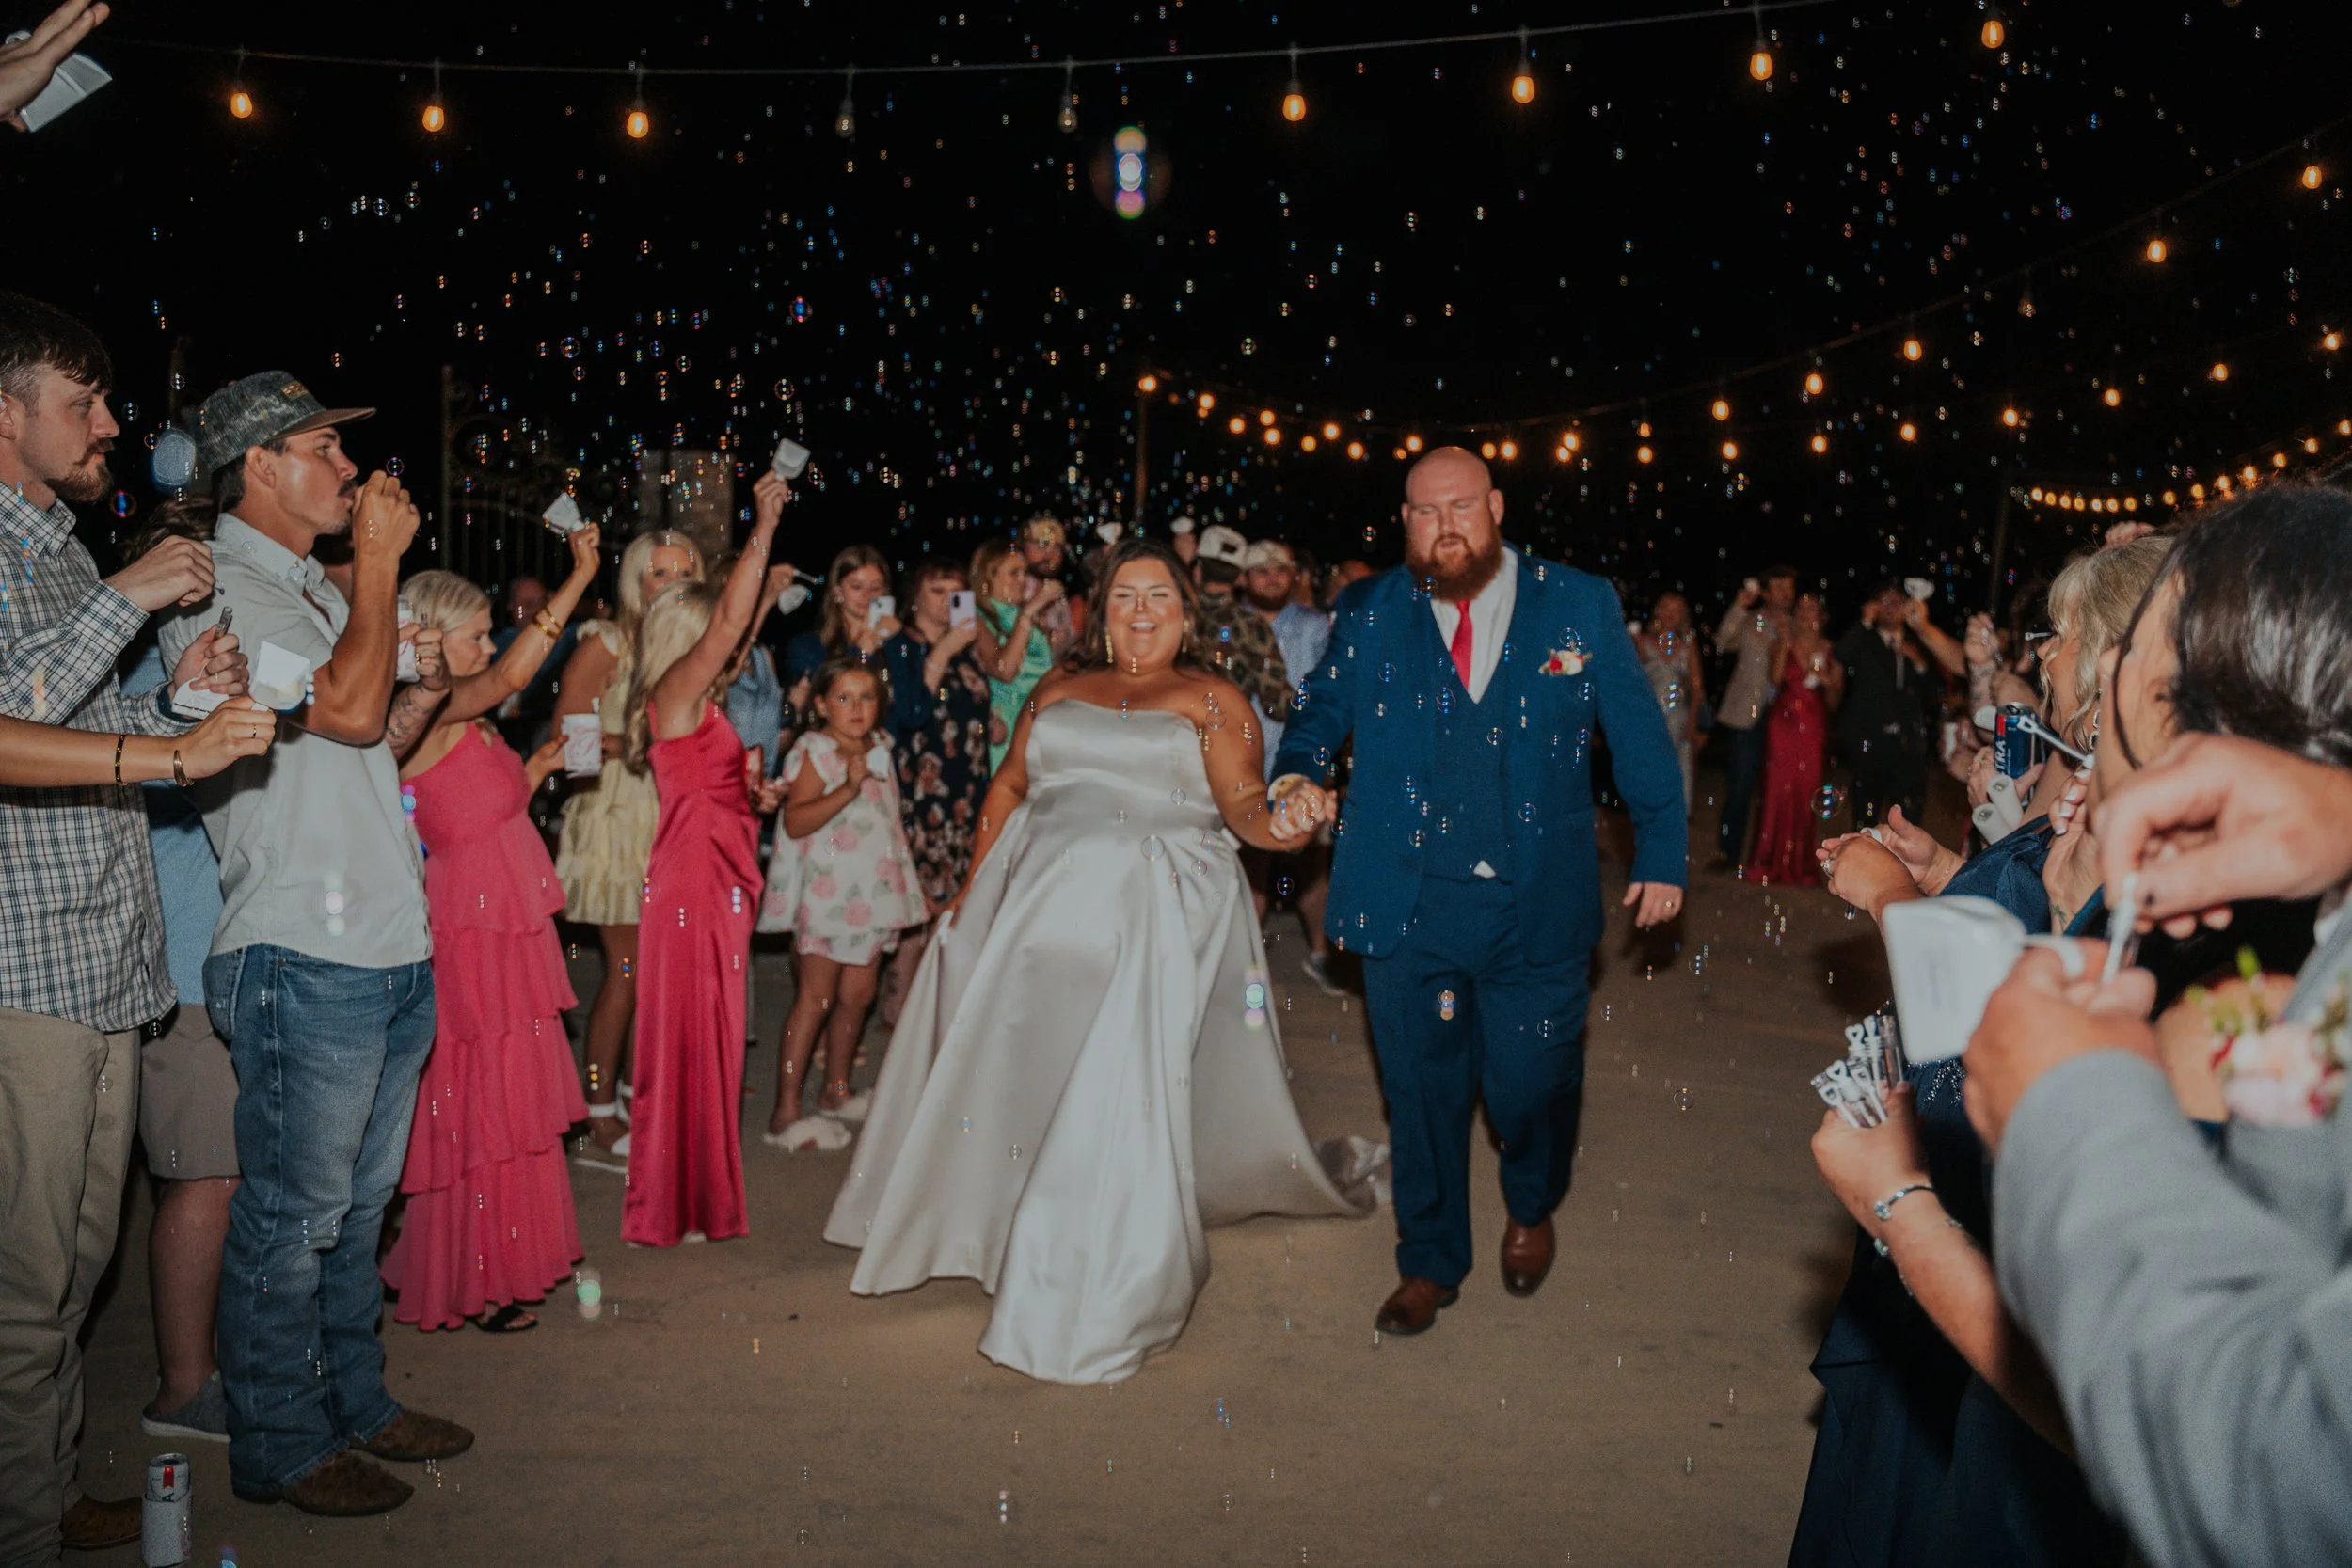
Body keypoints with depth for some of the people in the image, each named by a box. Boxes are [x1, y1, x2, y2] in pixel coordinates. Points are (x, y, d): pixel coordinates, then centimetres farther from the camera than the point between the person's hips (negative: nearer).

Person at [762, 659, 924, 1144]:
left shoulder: (879, 751, 12)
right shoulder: (814, 752, -10)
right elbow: (795, 821, -22)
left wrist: (911, 884, 25)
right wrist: (847, 788, -31)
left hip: (871, 892, 7)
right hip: (826, 893, -7)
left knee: (858, 994, 11)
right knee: (814, 998, -8)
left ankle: (836, 1090, 27)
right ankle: (786, 1113, -3)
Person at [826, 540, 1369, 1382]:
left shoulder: (1213, 701, 6)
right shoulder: (1060, 690, 18)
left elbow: (1243, 799, -5)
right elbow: (1010, 785, 17)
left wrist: (1276, 823, -28)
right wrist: (974, 885, 10)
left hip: (1155, 919, -4)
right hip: (1041, 904, 4)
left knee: (1120, 1096, -9)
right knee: (1016, 1071, 9)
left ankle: (1104, 1295, 2)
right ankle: (998, 1224, 31)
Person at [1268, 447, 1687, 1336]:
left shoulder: (1581, 606, 1)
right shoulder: (1368, 613, 4)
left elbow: (1641, 738, 5)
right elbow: (1322, 711, 10)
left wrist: (1662, 856, 1)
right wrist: (1297, 774, -12)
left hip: (1537, 906, -1)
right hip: (1410, 903, 1)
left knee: (1531, 1085, 8)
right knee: (1422, 1091, 10)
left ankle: (1531, 1211, 43)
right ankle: (1430, 1263, 32)